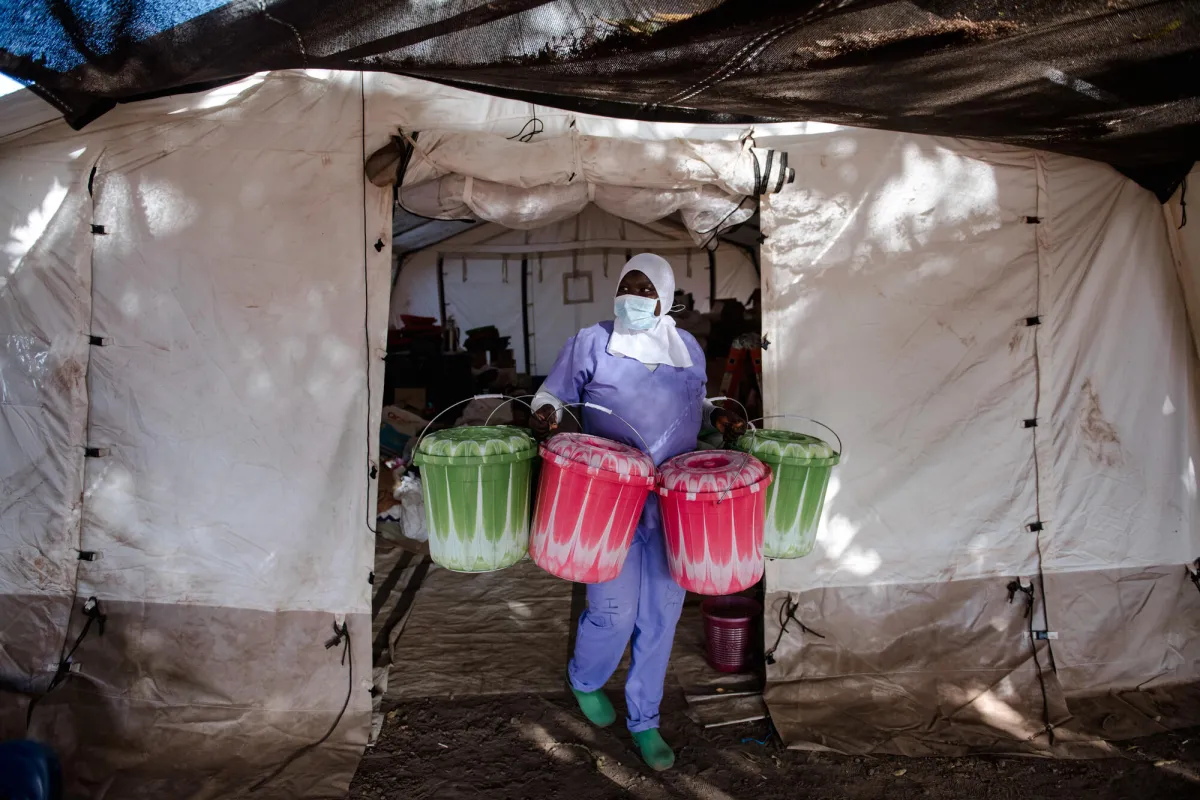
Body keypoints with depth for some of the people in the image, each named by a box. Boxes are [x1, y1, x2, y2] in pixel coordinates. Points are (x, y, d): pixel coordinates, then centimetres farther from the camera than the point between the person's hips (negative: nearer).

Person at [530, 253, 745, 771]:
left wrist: (718, 416, 2)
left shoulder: (689, 349, 9)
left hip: (675, 504, 4)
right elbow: (551, 393, 5)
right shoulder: (591, 343, -2)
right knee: (615, 611, 0)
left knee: (662, 616, 10)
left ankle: (643, 720, 31)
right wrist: (544, 413, -17)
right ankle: (584, 680, 36)